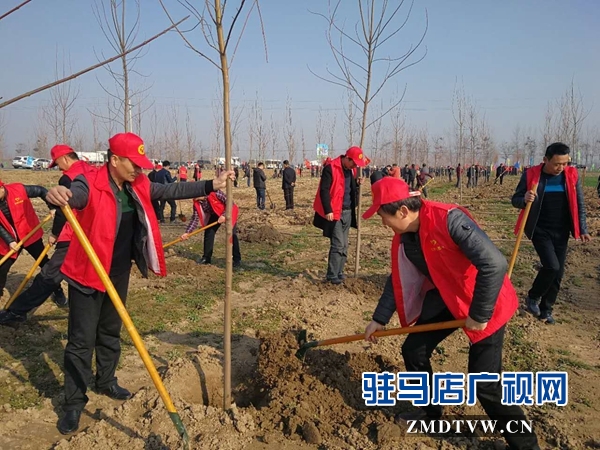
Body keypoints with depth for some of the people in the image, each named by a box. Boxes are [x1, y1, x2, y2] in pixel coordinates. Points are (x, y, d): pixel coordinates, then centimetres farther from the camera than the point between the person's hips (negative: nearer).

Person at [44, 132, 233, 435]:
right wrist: (58, 195, -66)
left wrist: (211, 186, 1)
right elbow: (74, 194, -41)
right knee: (82, 339, 2)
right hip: (87, 275, -6)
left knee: (111, 332, 21)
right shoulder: (90, 183, -20)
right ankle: (74, 403, 16)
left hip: (119, 274, 7)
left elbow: (172, 190, 5)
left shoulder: (138, 187, 1)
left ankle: (106, 381, 41)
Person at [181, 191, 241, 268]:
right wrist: (187, 232, -25)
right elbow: (195, 219, -16)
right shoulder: (197, 203, -17)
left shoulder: (215, 193, -34)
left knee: (232, 234, -14)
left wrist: (224, 215, -36)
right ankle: (206, 258, 12)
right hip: (215, 214, 6)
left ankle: (237, 260, -5)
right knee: (208, 233, -2)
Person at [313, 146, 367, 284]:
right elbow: (324, 190, -17)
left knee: (344, 245, 11)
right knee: (338, 244, -9)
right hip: (334, 212, -8)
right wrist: (328, 210, -21)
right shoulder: (330, 168, -13)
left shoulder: (351, 170, 12)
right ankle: (332, 275, -1)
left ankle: (339, 272, 21)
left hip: (348, 211, 8)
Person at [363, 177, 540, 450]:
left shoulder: (448, 219, -31)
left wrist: (479, 315, -26)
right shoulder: (403, 238, -5)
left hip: (485, 303, -8)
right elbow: (398, 281, 9)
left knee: (484, 382, -7)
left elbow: (494, 264, -34)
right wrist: (379, 319, 10)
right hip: (446, 299, 8)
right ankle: (430, 412, 33)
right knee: (413, 350, 9)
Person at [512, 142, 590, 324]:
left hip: (561, 232, 4)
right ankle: (532, 297, 9)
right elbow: (515, 200, -3)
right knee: (551, 266, -17)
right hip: (539, 230, -4)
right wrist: (525, 200, -26)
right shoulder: (531, 175, -10)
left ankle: (545, 309, 23)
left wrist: (583, 229, 4)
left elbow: (579, 205, 7)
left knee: (558, 272, 6)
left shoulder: (572, 175, -1)